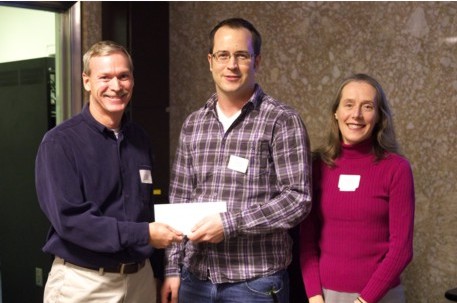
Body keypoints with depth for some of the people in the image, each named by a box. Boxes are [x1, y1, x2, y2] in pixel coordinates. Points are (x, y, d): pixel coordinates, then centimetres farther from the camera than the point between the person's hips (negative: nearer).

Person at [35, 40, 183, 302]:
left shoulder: (140, 138, 5)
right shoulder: (60, 142, -13)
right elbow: (68, 219, -20)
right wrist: (144, 234, -20)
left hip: (140, 277, 5)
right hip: (83, 281, -5)